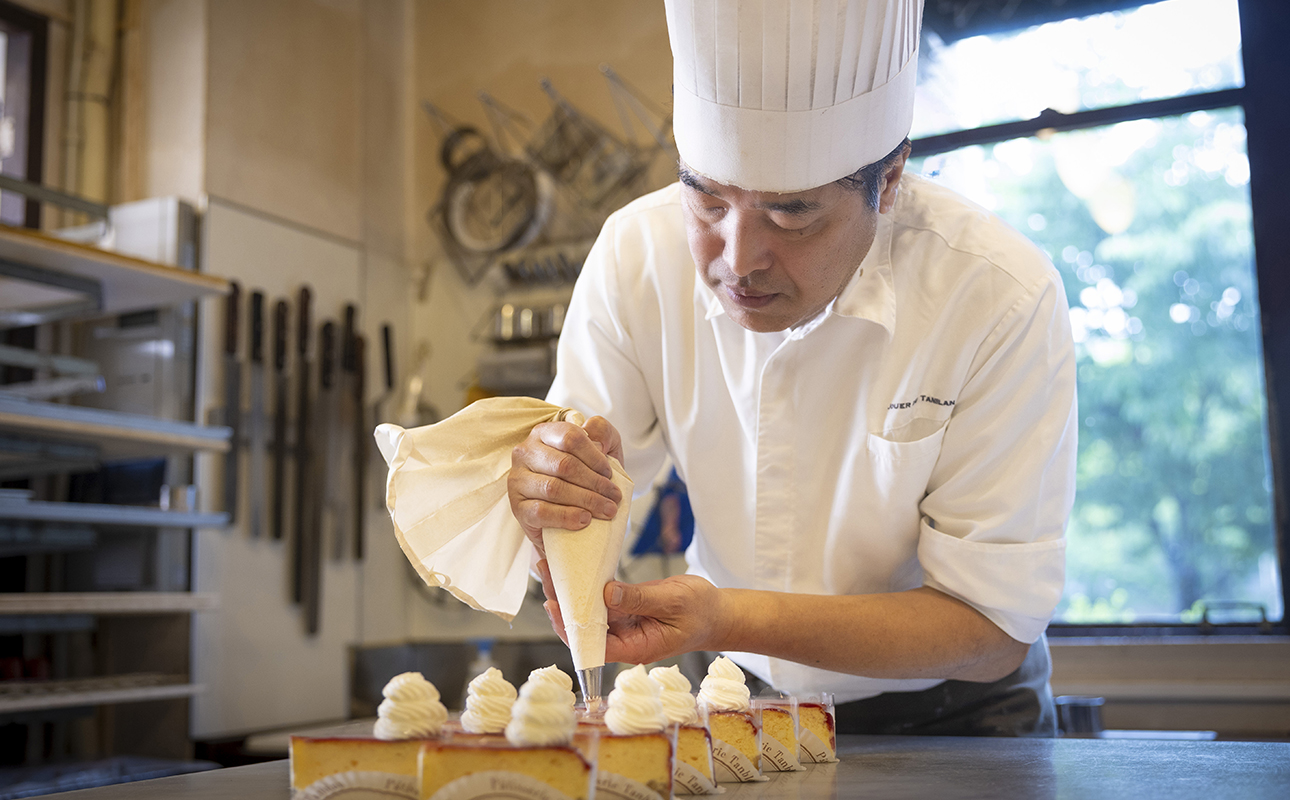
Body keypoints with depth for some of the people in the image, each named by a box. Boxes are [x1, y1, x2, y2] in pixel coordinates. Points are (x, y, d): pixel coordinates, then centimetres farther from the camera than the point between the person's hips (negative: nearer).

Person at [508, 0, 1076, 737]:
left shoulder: (1004, 300, -22)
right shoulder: (636, 254, -13)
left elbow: (995, 628, -19)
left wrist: (731, 619, -30)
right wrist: (549, 509, -30)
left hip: (947, 715, -1)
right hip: (734, 695, 2)